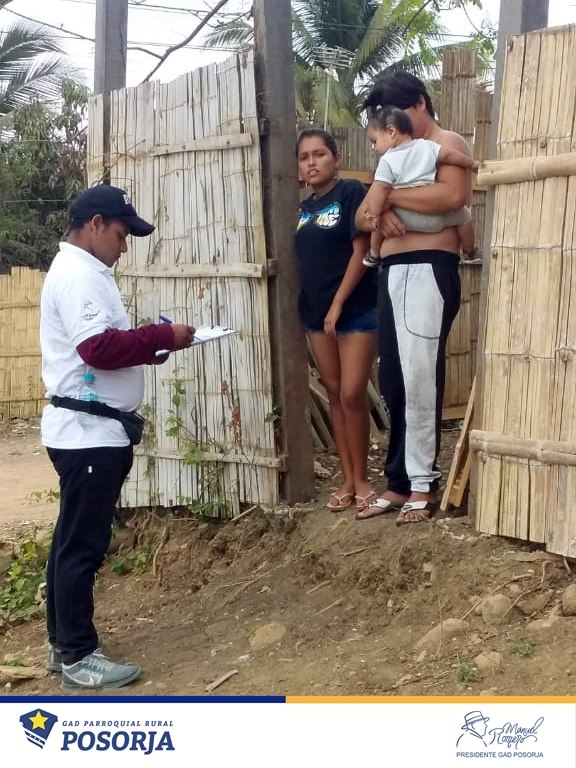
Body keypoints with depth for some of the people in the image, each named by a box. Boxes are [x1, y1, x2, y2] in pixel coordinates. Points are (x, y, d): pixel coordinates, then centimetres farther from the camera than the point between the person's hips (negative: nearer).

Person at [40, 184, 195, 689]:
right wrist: (162, 337, -17)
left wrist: (149, 346, 5)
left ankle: (64, 645, 24)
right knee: (83, 545, -4)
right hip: (87, 431, -11)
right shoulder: (77, 274, -16)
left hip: (91, 430, 11)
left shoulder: (85, 272, 18)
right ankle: (78, 656, 4)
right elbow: (99, 348, -26)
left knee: (74, 541, 15)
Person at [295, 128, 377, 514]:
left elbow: (361, 251, -13)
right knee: (334, 394, 9)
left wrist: (338, 303, -15)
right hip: (316, 312, 7)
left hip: (357, 309, -6)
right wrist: (312, 308, 6)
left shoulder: (352, 192, -7)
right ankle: (347, 479, 17)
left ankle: (361, 478, 8)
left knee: (353, 394, -7)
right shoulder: (304, 208, 12)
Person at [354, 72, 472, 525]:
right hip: (392, 275, 8)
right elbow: (361, 218, 18)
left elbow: (452, 196, -20)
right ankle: (400, 480, 12)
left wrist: (388, 195, -13)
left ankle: (423, 484, -3)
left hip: (427, 272, -8)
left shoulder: (447, 144, 2)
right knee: (393, 382, 6)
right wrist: (378, 213, -6)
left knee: (419, 380, -9)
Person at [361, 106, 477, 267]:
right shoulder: (426, 146, 3)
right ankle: (469, 252, 32)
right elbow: (449, 155, 0)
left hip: (404, 220, -1)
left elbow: (380, 190, -13)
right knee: (464, 214, 23)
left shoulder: (387, 161, -5)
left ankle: (374, 255, 32)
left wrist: (374, 215, -8)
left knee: (380, 220, 26)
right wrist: (472, 164, 13)